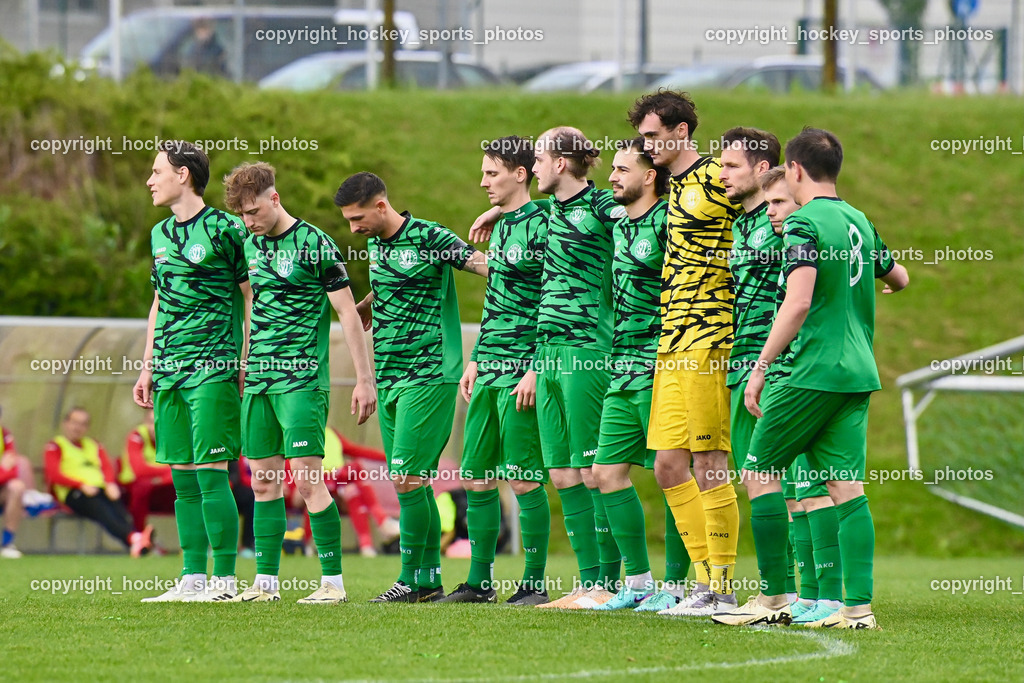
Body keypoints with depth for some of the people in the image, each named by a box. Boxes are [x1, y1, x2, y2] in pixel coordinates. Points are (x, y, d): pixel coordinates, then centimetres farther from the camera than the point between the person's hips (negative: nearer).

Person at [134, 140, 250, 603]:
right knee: (183, 478, 7)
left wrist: (246, 364, -8)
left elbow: (252, 296, -4)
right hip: (170, 371, 7)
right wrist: (147, 368, 20)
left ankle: (225, 580, -8)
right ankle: (192, 578, 10)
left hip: (213, 368, -7)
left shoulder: (223, 229, -5)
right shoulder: (160, 234, 16)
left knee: (210, 473, -10)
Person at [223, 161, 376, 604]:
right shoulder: (252, 244, 12)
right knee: (263, 480, 7)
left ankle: (333, 581, -7)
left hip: (302, 380, -7)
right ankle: (265, 582, 11)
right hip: (259, 380, 7)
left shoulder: (313, 243, -8)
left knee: (306, 477, -12)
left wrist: (364, 379, -9)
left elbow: (347, 312, -7)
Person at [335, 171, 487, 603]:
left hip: (429, 376, -8)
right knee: (413, 483, 7)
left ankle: (413, 580, -7)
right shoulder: (376, 245, 14)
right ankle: (430, 580, 10)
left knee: (407, 478, -12)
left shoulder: (430, 238, -10)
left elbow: (487, 266, -14)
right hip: (389, 380, 8)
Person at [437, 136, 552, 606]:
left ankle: (534, 583, -2)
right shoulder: (500, 227, 18)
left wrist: (535, 371, -18)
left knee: (525, 480, -6)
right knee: (475, 478, 9)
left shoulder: (540, 226, -10)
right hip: (489, 370, 9)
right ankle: (479, 581, 15)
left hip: (521, 370, -9)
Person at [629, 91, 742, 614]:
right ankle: (705, 580, 13)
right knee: (668, 464, 7)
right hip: (673, 342, 9)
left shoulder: (717, 179, -9)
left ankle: (723, 588, -3)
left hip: (707, 339, -9)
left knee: (708, 466, -7)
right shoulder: (675, 185, 16)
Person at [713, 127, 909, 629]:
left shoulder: (804, 223, -10)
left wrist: (760, 367, -17)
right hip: (858, 372, 7)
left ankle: (773, 598, 2)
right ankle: (859, 605, -5)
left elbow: (798, 303, -21)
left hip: (811, 371, -7)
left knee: (760, 472, 3)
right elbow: (899, 278, 32)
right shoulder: (859, 221, 15)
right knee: (847, 487, 3)